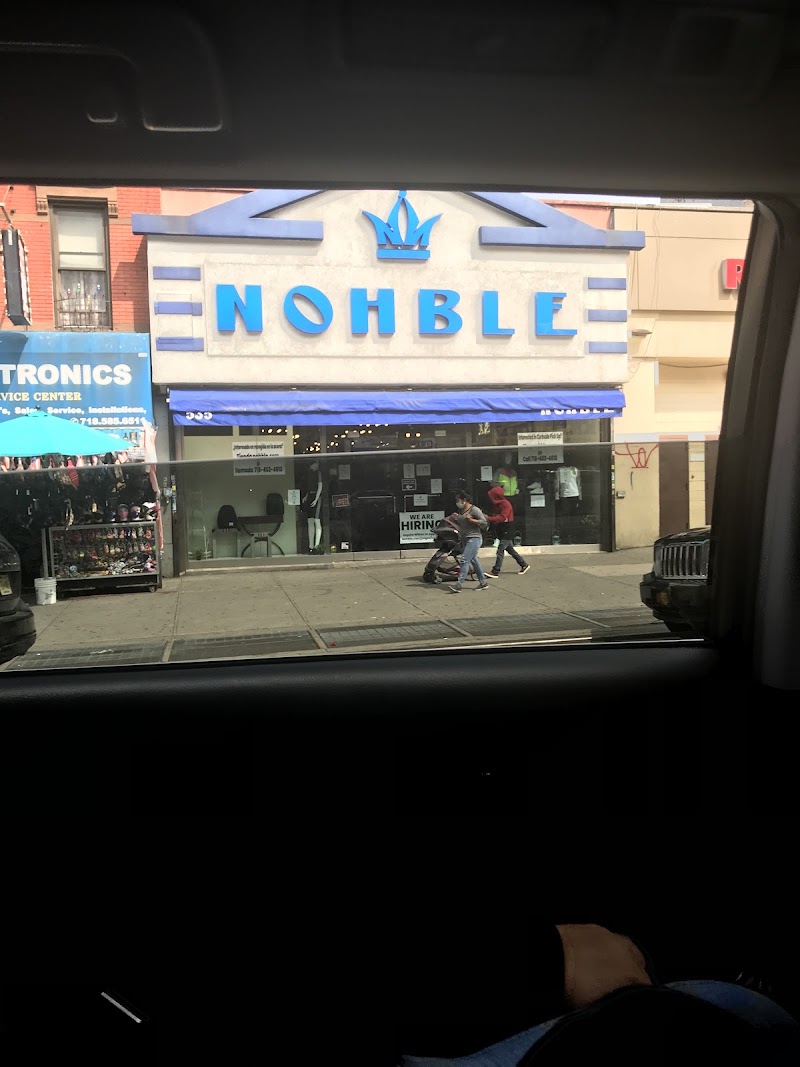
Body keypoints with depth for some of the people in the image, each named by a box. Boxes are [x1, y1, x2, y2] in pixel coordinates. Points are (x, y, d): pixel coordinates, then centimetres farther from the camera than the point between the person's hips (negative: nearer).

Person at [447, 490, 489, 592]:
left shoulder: (474, 510, -12)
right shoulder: (460, 511, 12)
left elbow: (484, 522, -15)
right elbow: (459, 524, 24)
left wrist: (471, 520, -22)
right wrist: (455, 519, 5)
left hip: (474, 539, -9)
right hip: (465, 539, 9)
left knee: (464, 560, -15)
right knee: (474, 560, 13)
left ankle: (459, 584, -19)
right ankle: (483, 582, 21)